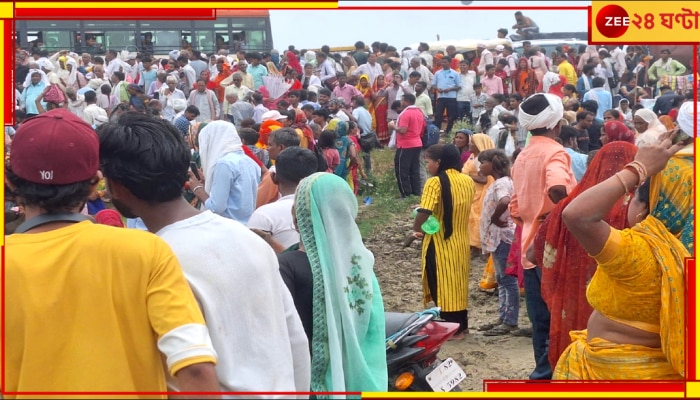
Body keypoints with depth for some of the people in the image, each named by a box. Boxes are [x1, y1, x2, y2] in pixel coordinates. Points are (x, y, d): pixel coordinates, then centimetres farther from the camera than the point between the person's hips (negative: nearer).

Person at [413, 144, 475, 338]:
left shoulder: (435, 182, -18)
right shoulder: (468, 181, 4)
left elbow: (424, 213, -25)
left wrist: (417, 229, -8)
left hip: (440, 243, -7)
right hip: (461, 241, 7)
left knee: (441, 285, 4)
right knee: (458, 282, 18)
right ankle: (461, 325, 26)